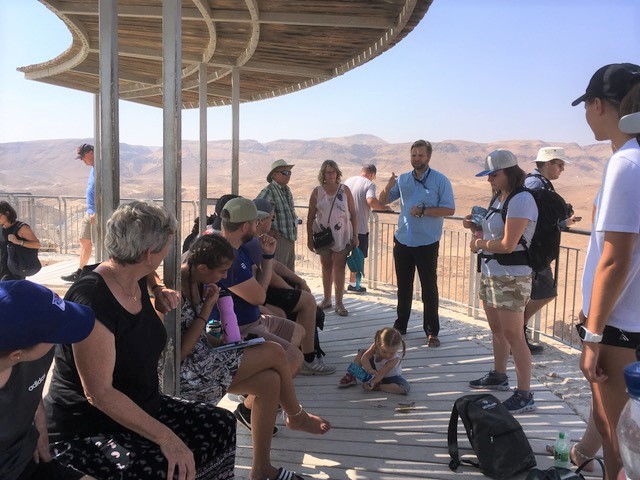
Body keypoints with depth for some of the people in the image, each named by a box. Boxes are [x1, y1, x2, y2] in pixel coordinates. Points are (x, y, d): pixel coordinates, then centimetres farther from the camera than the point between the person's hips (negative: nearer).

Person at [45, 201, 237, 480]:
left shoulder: (138, 282, 0)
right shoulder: (92, 300, -27)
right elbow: (99, 393, -28)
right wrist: (165, 437, -30)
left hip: (141, 407, 9)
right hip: (84, 432, -9)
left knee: (222, 425, 0)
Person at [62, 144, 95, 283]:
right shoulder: (93, 169, 15)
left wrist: (96, 213, -24)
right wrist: (90, 211, 20)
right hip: (90, 212, 10)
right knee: (85, 241, 14)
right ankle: (79, 272, 23)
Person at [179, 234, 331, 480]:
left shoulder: (196, 283, 4)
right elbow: (180, 352, -24)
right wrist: (208, 308, -21)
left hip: (201, 359, 9)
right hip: (184, 372, -9)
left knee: (270, 381, -5)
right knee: (274, 352, -10)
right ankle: (296, 416, 18)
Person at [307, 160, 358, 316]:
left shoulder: (345, 190, 0)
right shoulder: (317, 192, 1)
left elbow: (353, 214, 1)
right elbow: (310, 217, 4)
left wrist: (355, 236, -2)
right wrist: (309, 238, 1)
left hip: (342, 236, -1)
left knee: (339, 268, -2)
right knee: (326, 267, 11)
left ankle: (339, 303, 3)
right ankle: (326, 299, 23)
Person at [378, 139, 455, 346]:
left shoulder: (440, 180, -5)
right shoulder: (403, 179, 8)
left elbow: (450, 209, -10)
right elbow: (383, 201, 11)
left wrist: (423, 211, -20)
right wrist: (388, 187, -10)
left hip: (427, 243, -4)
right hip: (402, 241, 4)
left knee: (429, 288, 2)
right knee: (403, 286, 15)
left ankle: (432, 331, 10)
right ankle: (400, 325, 27)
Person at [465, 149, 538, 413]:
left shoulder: (521, 199, -17)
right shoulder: (498, 197, 12)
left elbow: (507, 244, -23)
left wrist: (479, 244, -7)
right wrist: (476, 225, 5)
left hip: (511, 277, -9)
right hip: (490, 273, 9)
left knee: (513, 335, -6)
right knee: (497, 329, 20)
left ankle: (525, 395, 2)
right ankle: (498, 376, 36)